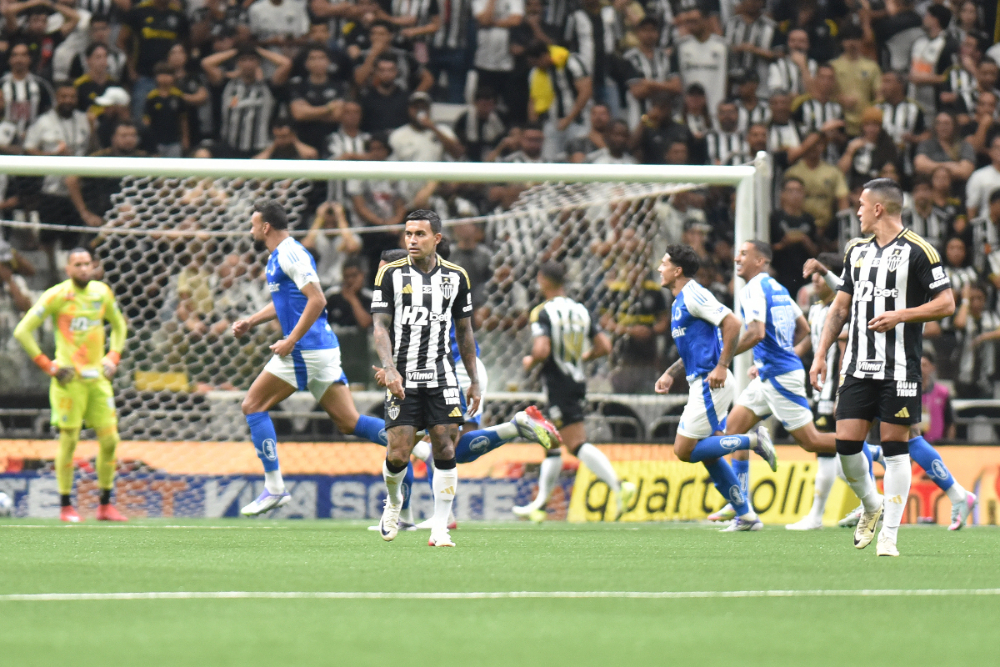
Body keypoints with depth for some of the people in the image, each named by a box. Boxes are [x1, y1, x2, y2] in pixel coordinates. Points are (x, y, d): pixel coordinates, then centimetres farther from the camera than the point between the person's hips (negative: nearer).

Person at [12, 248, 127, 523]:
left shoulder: (102, 292, 8)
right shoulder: (57, 296, -7)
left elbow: (118, 325, 26)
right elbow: (22, 331, -6)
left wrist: (114, 357, 10)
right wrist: (47, 365, -8)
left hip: (97, 377, 5)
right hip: (69, 378, -5)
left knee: (109, 439, 0)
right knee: (69, 440, -5)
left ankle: (105, 505, 11)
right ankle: (66, 507, 4)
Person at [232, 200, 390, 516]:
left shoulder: (290, 254, -12)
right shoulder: (279, 256, 19)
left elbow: (317, 300, -21)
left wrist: (290, 341, -20)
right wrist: (249, 322, 25)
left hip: (305, 349, -10)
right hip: (323, 348, 10)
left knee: (253, 405, -1)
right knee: (348, 422, 4)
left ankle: (274, 487, -3)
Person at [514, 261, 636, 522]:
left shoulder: (543, 313, -11)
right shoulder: (581, 311, 9)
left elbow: (541, 351, -22)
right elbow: (604, 346, 5)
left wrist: (529, 362, -1)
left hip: (558, 384, -8)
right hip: (578, 382, 8)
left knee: (577, 444, -12)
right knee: (552, 445, 17)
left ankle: (618, 487, -29)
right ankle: (539, 505, 23)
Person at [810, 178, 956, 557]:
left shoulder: (917, 251, -6)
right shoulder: (857, 251, 14)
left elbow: (946, 304, -8)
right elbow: (841, 306, 21)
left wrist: (900, 316, -19)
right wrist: (821, 354, 14)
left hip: (900, 369, -5)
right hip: (858, 366, 5)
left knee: (895, 447, -3)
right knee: (845, 444, -2)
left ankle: (889, 535, 2)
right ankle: (871, 505, 25)